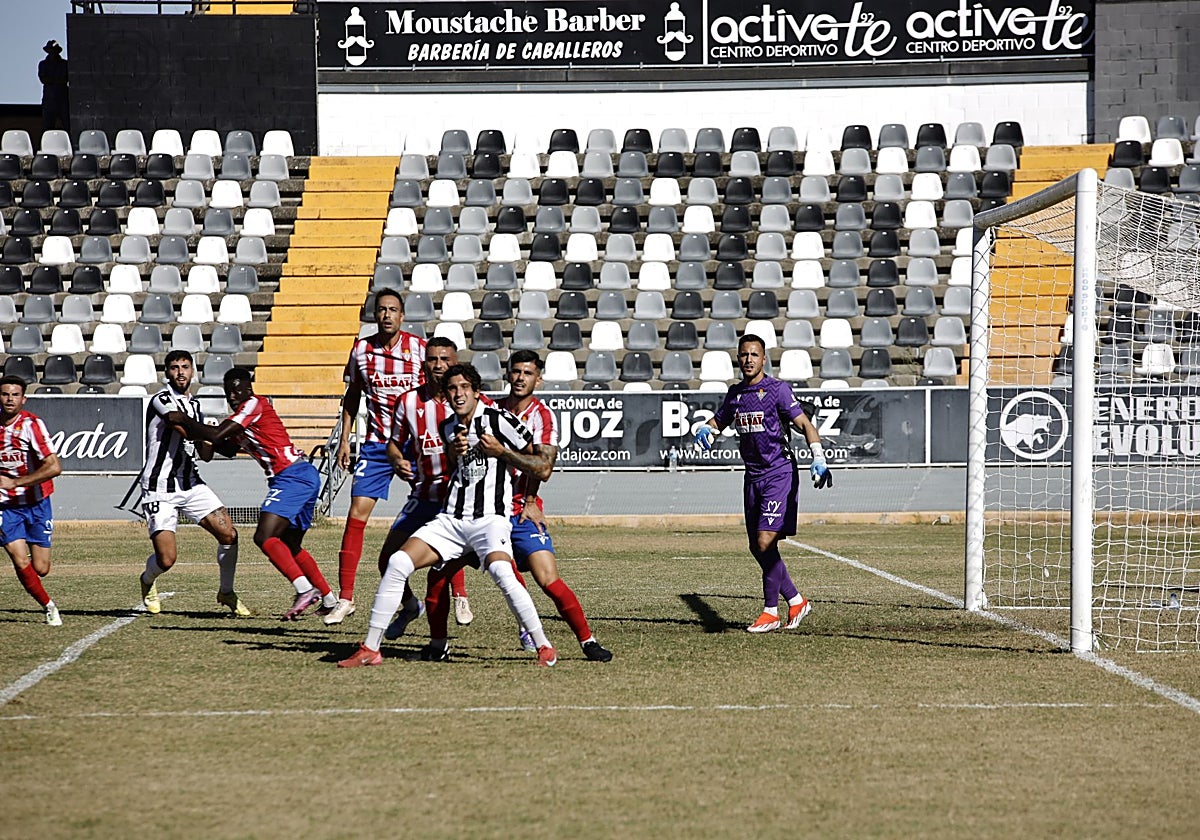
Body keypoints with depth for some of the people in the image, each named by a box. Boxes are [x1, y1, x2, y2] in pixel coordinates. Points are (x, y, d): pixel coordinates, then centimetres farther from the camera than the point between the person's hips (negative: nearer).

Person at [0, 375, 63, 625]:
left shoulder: (31, 424, -16)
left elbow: (54, 467, -25)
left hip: (36, 504, -2)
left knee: (40, 569, -1)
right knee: (21, 562, -14)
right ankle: (48, 607, 7)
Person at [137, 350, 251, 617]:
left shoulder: (194, 405, 15)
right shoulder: (162, 400, -10)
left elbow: (205, 455, 16)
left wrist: (209, 443, -4)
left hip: (190, 483, 7)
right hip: (160, 488, -7)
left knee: (229, 534, -9)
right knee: (166, 559, -12)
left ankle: (226, 592, 12)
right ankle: (148, 581, 24)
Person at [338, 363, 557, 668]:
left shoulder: (498, 419, -6)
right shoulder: (447, 428, 12)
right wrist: (455, 452, 9)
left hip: (490, 519, -6)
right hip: (450, 518, 6)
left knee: (502, 573, -32)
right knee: (397, 563, -10)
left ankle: (544, 647, -17)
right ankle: (370, 649, -3)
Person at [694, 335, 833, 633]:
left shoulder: (777, 389, -8)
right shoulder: (735, 393, 11)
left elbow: (804, 424, -12)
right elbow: (719, 419, 26)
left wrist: (818, 458, -25)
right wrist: (705, 429, 2)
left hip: (780, 474, -7)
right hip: (753, 476, 7)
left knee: (766, 543, -13)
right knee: (757, 548, 7)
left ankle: (771, 612, -3)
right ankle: (796, 602, 22)